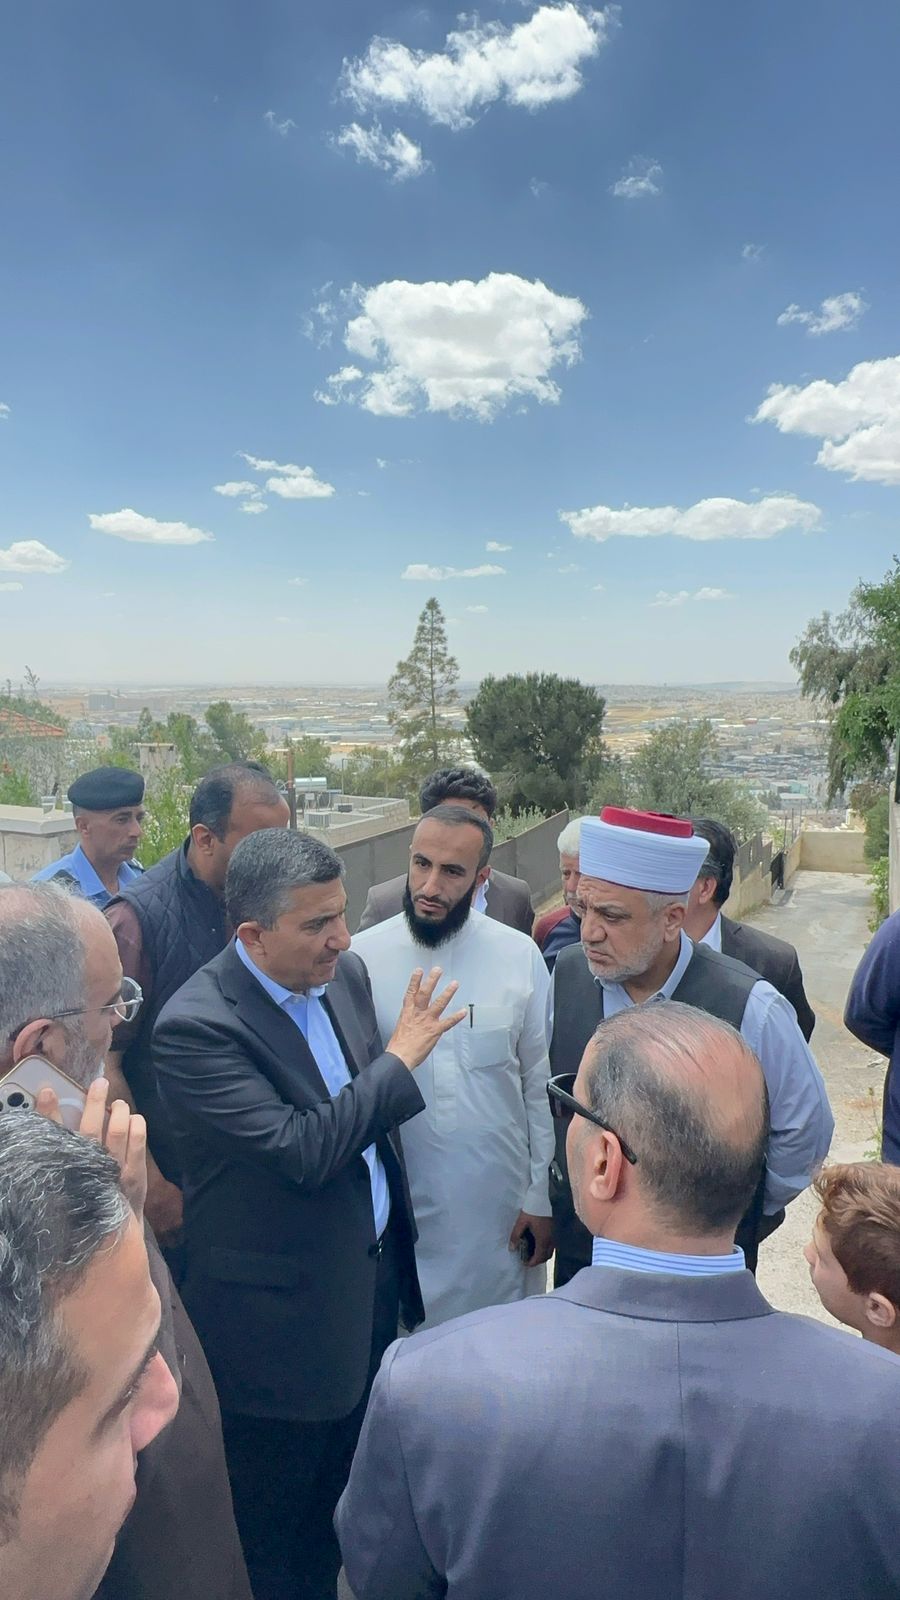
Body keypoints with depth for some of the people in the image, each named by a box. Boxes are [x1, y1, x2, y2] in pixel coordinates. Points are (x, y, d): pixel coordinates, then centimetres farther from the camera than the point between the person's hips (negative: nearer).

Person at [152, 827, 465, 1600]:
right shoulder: (196, 1025, -27)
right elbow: (302, 1152, -31)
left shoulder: (345, 972, -4)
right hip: (281, 1313, -6)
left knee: (340, 1495, 28)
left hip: (373, 1278, 7)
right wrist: (401, 1058, -23)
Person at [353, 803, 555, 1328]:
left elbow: (541, 1085, -1)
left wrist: (542, 1199, 1)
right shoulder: (359, 957, -10)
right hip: (396, 1202, 0)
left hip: (500, 1203, 1)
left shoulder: (521, 956, -6)